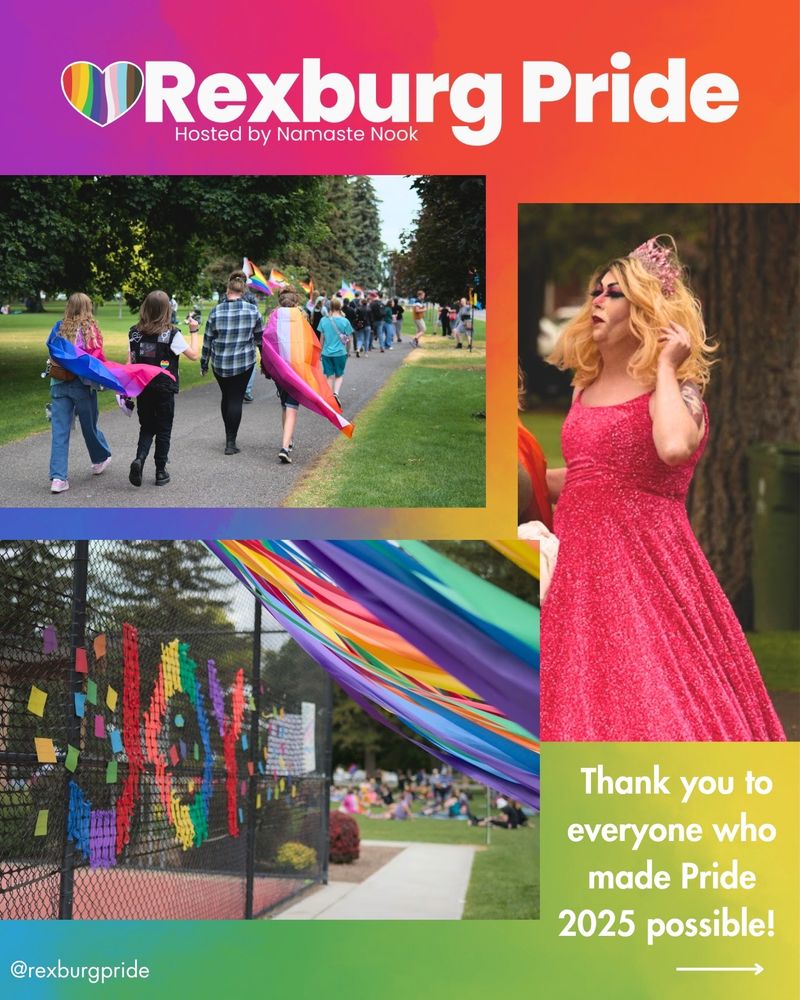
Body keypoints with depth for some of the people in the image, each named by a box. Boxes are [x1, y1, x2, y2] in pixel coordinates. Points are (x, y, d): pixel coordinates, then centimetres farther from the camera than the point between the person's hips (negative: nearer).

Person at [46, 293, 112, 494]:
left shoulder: (59, 328, 4)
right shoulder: (91, 329, -6)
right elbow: (98, 358, -9)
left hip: (59, 384, 2)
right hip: (82, 384, -2)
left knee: (59, 431, 0)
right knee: (89, 426, 18)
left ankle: (58, 477, -6)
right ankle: (101, 459, 41)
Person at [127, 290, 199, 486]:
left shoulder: (134, 333, -1)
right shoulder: (172, 334, -12)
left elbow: (129, 363, 2)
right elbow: (194, 355, -6)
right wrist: (193, 331, 5)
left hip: (142, 389, 3)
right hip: (164, 389, -3)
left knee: (146, 428, 15)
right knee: (163, 431, 10)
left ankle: (139, 459, -10)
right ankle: (160, 472, 13)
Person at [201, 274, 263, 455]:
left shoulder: (216, 311, -6)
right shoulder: (252, 310, -6)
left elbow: (208, 340, 0)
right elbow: (259, 337, 4)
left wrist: (204, 363, 11)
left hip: (220, 364, 1)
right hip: (244, 363, -1)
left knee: (226, 397, 18)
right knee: (236, 399, 1)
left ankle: (229, 437, 29)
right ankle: (231, 442, -4)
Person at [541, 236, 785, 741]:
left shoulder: (675, 389, -6)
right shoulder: (585, 390, 14)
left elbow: (674, 449, -31)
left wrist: (665, 365, -18)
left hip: (644, 561, -7)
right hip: (580, 562, 7)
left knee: (656, 699, -10)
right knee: (582, 696, 6)